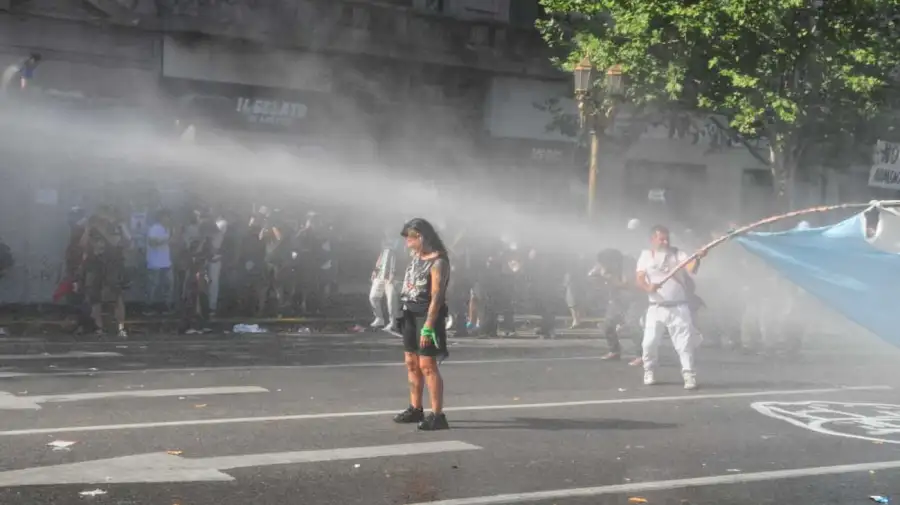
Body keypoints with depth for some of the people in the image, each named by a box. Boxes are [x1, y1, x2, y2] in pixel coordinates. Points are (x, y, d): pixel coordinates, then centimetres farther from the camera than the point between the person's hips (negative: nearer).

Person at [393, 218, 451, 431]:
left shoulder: (438, 262, -15)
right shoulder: (417, 257, 10)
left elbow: (436, 297, -20)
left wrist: (427, 328, -24)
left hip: (427, 316, -9)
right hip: (410, 315, 9)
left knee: (427, 365, -10)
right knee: (411, 363, 13)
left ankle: (437, 416, -7)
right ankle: (416, 409, 25)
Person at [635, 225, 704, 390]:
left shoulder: (678, 254, 2)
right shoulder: (646, 255, 4)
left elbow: (691, 268, -16)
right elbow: (639, 280, -5)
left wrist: (697, 258, -37)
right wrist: (648, 288, -27)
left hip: (678, 307, -1)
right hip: (656, 308, 1)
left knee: (685, 342, -5)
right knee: (650, 342, 1)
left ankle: (689, 375, -1)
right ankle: (649, 372, 23)